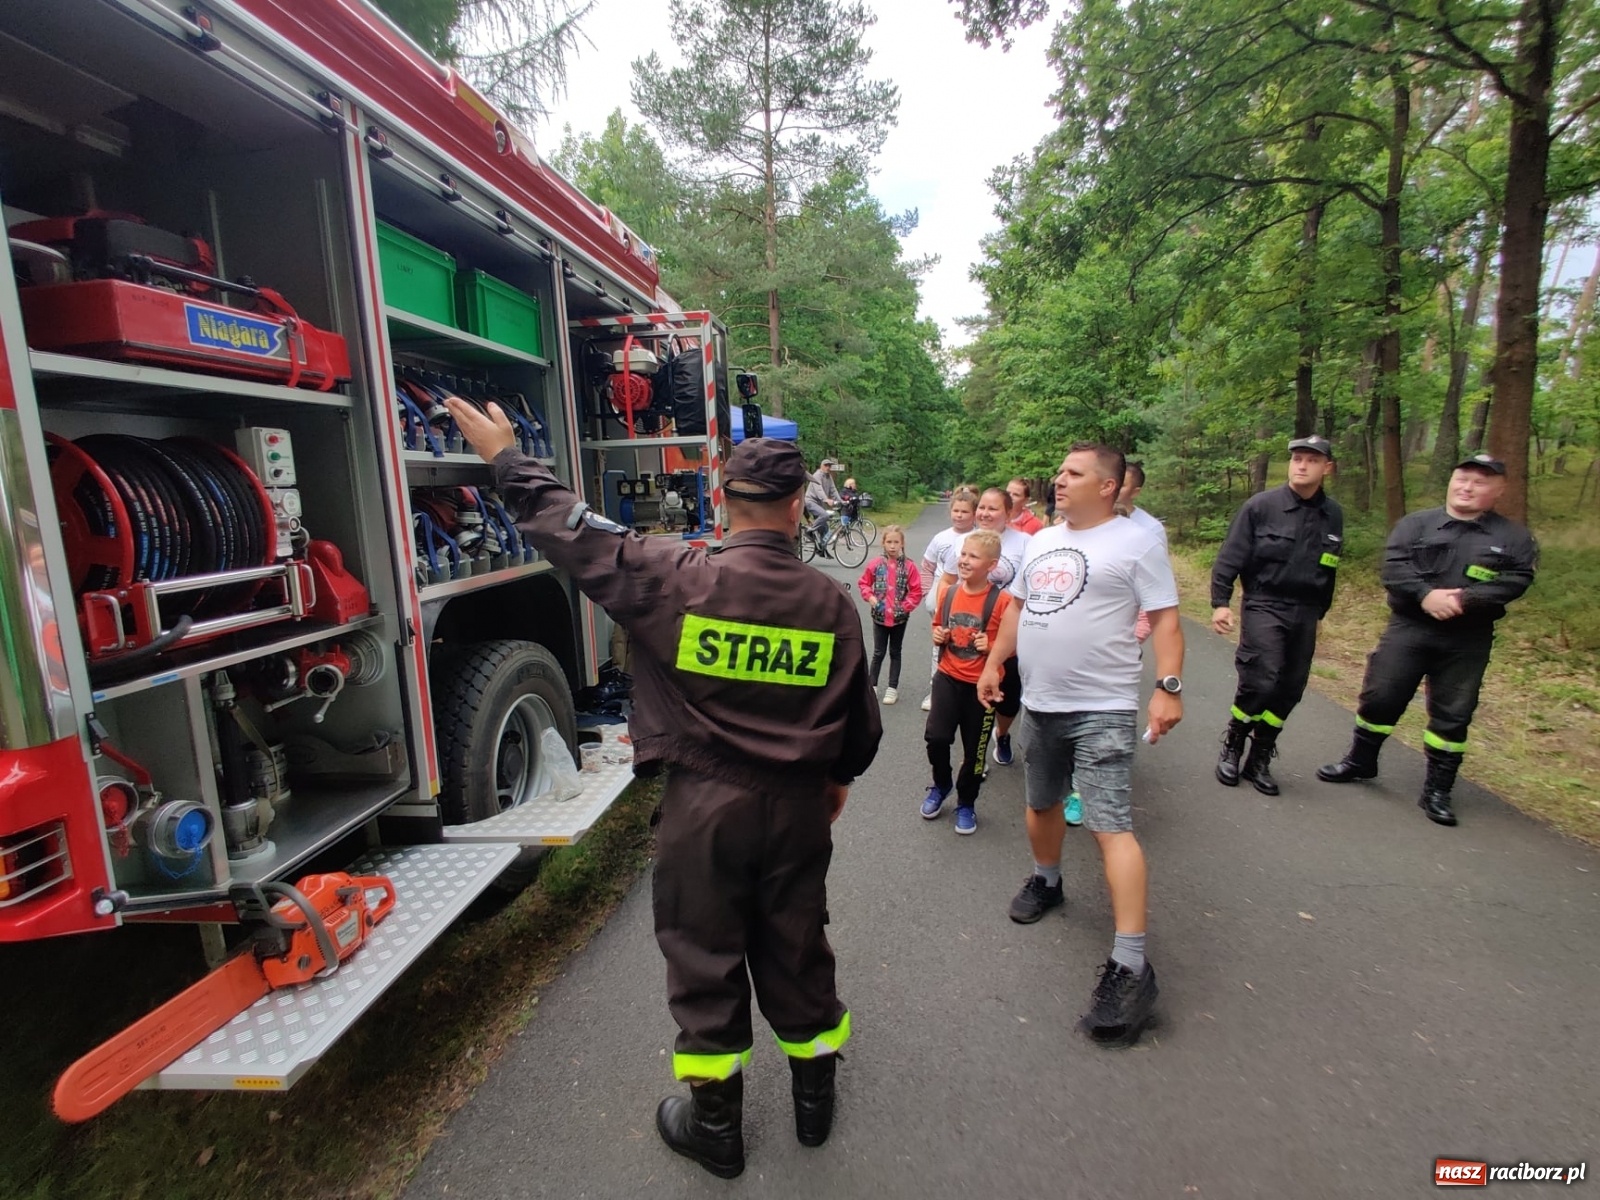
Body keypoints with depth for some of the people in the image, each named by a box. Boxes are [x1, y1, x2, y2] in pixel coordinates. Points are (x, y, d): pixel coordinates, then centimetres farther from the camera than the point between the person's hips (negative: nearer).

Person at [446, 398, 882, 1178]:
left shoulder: (674, 579, -16)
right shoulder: (831, 603, -6)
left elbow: (573, 532, -5)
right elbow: (860, 719, 3)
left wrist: (506, 460, 11)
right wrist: (838, 775, 23)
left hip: (703, 804, -2)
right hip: (796, 804, 3)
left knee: (703, 960, 16)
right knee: (796, 950, 21)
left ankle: (715, 1124, 35)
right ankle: (814, 1096, 42)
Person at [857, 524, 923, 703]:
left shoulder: (908, 566, -8)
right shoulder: (876, 564, -5)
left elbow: (916, 591, -5)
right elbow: (863, 583, 5)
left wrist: (905, 607, -11)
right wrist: (870, 597, -9)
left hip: (899, 618, 0)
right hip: (879, 616, 0)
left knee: (895, 653, 13)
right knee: (878, 653, 10)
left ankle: (893, 688, 21)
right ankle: (872, 686, 21)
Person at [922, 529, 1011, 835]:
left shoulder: (1001, 601, -15)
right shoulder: (948, 593, 0)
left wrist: (991, 646, -25)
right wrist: (938, 636, -5)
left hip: (982, 685, -3)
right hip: (948, 678, 3)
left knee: (975, 750, 10)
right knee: (935, 737, -6)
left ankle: (966, 803, 33)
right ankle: (941, 784, 25)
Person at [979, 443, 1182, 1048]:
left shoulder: (1137, 543, -6)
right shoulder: (1041, 540, 13)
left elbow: (1164, 618, -9)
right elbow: (1018, 606, 18)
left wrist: (1169, 686, -18)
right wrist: (993, 664, 14)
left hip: (1102, 710, -7)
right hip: (1040, 703, 7)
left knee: (1111, 826, -11)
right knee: (1041, 803, 21)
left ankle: (1131, 965, -4)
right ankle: (1045, 880, 47)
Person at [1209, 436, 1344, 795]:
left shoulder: (1333, 515, 6)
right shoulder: (1261, 506, -8)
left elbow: (1328, 569, 15)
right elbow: (1230, 557, -9)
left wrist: (1319, 613, 18)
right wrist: (1220, 602, -16)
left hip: (1304, 615, 5)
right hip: (1264, 607, -5)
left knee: (1289, 690, 7)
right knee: (1260, 681, -16)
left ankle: (1259, 760, 21)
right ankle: (1232, 747, 8)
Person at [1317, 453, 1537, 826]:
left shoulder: (1514, 538, 4)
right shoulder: (1415, 524, 4)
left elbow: (1516, 580, -9)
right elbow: (1393, 566, -7)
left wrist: (1464, 600, -22)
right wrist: (1426, 594, -22)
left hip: (1468, 640, 0)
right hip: (1408, 628, 0)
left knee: (1452, 714, 6)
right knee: (1380, 697, 3)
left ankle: (1437, 790, 17)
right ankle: (1360, 760, 23)